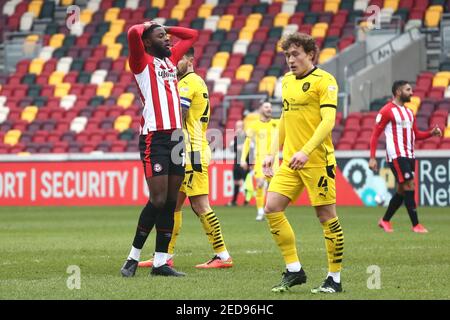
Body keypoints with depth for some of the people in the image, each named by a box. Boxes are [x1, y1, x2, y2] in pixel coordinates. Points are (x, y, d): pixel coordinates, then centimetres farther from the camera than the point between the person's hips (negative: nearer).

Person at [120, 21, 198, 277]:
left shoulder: (171, 59, 19)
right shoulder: (142, 61, -1)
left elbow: (192, 35, 32)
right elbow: (133, 33, -20)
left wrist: (164, 27, 21)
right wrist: (146, 27, 2)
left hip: (176, 136, 7)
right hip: (154, 138, -7)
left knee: (171, 202, 4)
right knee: (158, 201, -11)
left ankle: (161, 262, 7)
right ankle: (133, 257, 0)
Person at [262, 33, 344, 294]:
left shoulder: (324, 80, -9)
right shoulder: (287, 81, 14)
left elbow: (328, 120, -18)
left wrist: (306, 151, -27)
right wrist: (273, 153, 21)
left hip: (317, 160, -7)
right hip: (290, 161, 7)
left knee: (327, 216, -3)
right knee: (272, 208, -4)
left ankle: (335, 279, 7)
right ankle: (294, 270, 6)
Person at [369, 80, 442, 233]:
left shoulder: (409, 112, 17)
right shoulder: (387, 111, -7)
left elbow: (416, 134, 21)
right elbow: (375, 134, -7)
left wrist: (431, 133, 2)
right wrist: (372, 158, -15)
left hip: (409, 156, 8)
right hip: (396, 156, -8)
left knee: (402, 191, 10)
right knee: (409, 186, -13)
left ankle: (385, 220, 24)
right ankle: (416, 225, -11)